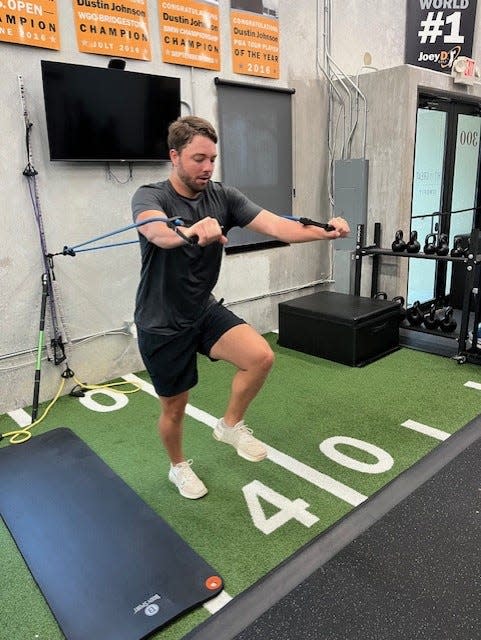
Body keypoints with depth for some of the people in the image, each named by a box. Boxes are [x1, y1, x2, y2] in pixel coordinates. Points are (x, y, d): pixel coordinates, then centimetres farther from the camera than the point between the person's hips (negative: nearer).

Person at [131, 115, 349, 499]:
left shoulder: (223, 197, -4)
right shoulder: (151, 197, -17)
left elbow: (275, 226, -17)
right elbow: (157, 232, -42)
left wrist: (325, 231, -34)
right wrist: (189, 232, -65)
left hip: (205, 310, 4)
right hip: (162, 324, -3)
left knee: (261, 357, -20)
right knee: (175, 406, 9)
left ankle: (231, 425, 8)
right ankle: (178, 466, 41)